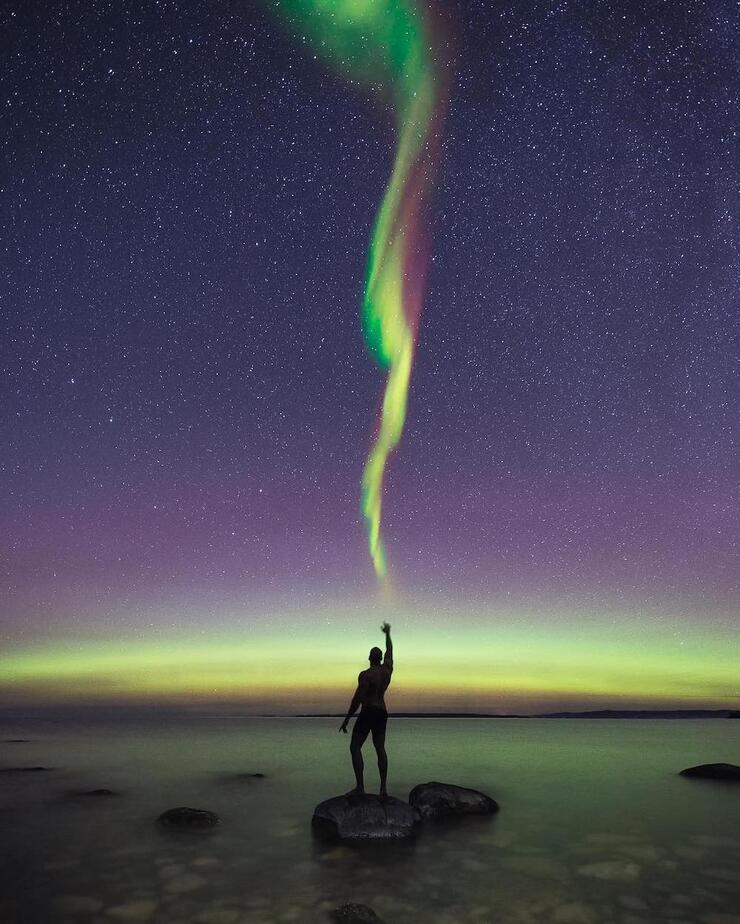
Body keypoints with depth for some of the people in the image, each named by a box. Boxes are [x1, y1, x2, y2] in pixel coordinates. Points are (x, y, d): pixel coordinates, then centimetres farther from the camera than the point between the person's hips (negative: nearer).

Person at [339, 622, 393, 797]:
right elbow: (389, 651, 21)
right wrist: (387, 634, 37)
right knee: (380, 748, 10)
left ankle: (360, 787, -10)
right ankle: (383, 788, 6)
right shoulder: (388, 669, 3)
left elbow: (357, 699, -18)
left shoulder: (366, 674, -15)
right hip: (382, 712, 7)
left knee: (355, 747, -2)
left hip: (368, 713, -7)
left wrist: (346, 719, -12)